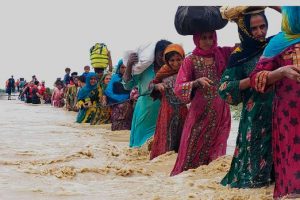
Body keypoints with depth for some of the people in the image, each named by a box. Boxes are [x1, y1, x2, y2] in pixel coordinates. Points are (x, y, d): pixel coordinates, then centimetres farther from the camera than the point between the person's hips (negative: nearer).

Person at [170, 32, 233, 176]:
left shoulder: (223, 54, 5)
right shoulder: (190, 60, -2)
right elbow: (178, 88, -7)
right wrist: (197, 82, -22)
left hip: (221, 112, 2)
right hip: (200, 112, -2)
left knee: (216, 151, 5)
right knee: (193, 150, 0)